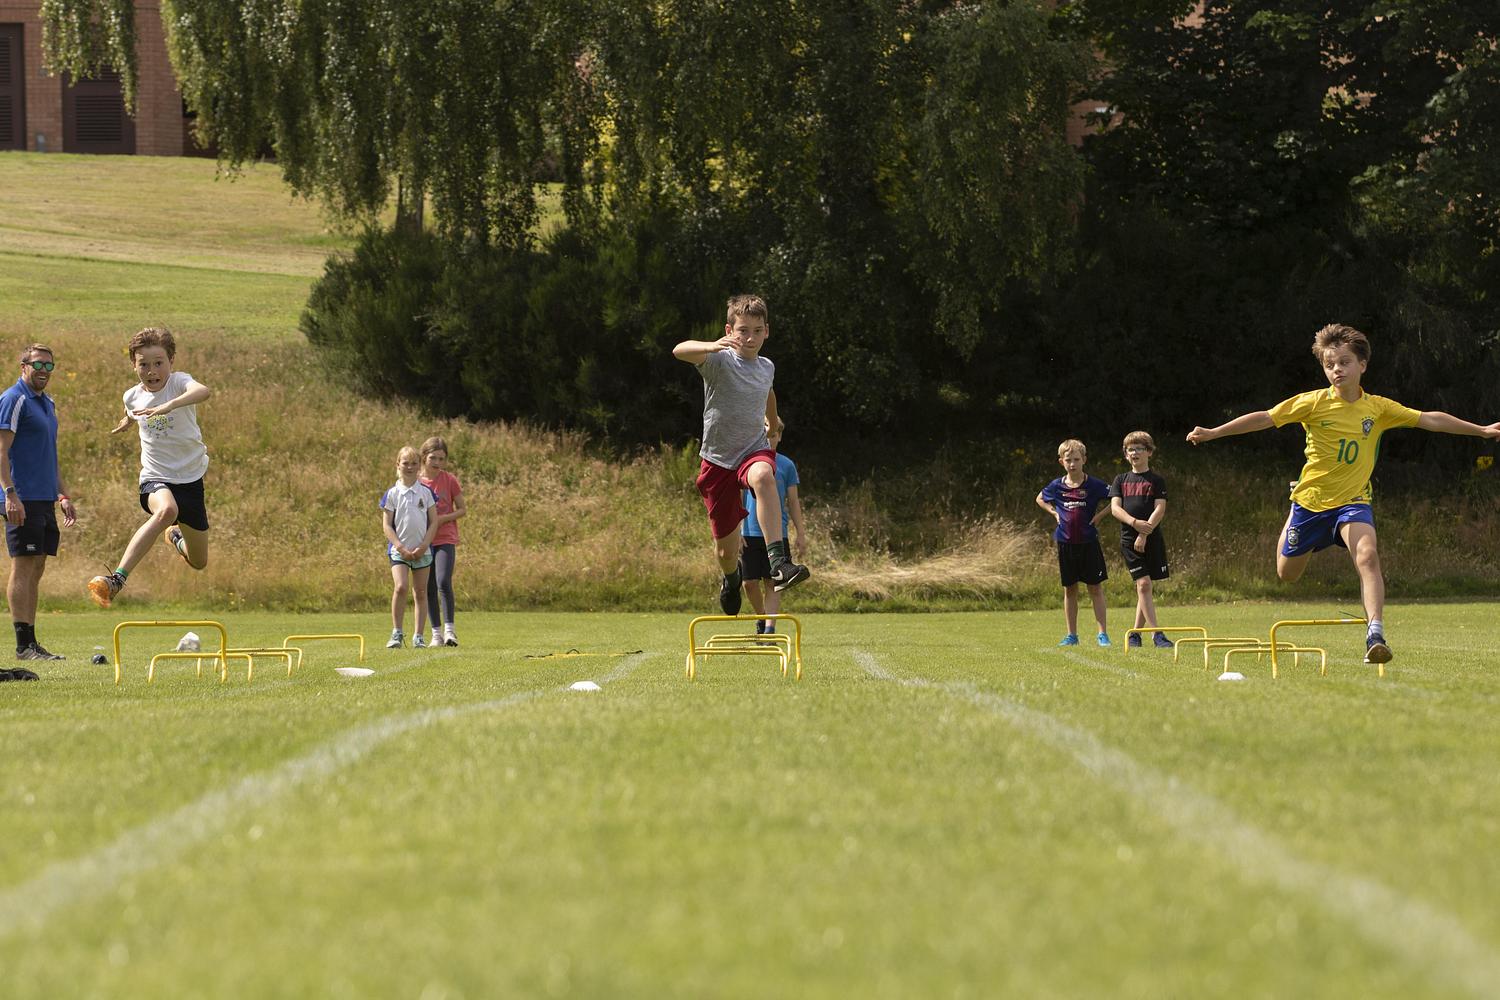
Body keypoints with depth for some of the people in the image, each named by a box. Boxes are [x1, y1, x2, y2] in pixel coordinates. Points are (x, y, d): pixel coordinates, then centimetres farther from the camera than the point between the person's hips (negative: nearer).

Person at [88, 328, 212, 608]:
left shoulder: (179, 382, -14)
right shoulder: (132, 396, 0)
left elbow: (203, 391, -40)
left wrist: (169, 405, -55)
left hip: (191, 477, 0)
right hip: (156, 478, 0)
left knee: (198, 562, 13)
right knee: (166, 510, -40)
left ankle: (176, 535, 51)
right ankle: (117, 579, -50)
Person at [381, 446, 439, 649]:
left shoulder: (426, 493, 5)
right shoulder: (392, 494, 2)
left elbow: (434, 522, 4)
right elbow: (387, 525, -1)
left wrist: (423, 546, -8)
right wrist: (401, 547, -11)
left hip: (422, 550, 2)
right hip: (399, 550, -2)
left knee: (420, 593, 4)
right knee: (400, 587, -19)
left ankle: (418, 636, 10)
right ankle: (397, 633, -11)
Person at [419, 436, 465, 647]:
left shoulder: (449, 480, -2)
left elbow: (462, 510, 2)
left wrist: (443, 518, -14)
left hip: (445, 540, -3)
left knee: (443, 582, -20)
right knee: (429, 589, 4)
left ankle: (449, 629, -17)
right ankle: (436, 633, 12)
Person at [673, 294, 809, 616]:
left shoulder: (767, 368, 5)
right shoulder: (719, 360, -12)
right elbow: (680, 350, -34)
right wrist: (712, 346, -54)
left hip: (754, 449, 2)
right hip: (718, 459, -2)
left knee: (763, 475, -38)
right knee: (727, 548, 6)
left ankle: (779, 563, -48)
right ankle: (730, 578, 46)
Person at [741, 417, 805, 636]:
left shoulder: (786, 465, 5)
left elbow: (793, 502, 10)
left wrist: (801, 534, 6)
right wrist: (734, 532, -3)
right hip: (749, 533, 1)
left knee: (772, 584, -5)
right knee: (750, 582, 2)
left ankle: (770, 628, -6)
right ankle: (761, 618, 26)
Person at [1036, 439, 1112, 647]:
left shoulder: (1094, 485, -7)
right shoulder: (1057, 486, 2)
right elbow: (1040, 499, 21)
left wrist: (1100, 515, -9)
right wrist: (1055, 513, 6)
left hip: (1088, 542, -3)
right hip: (1066, 543, 3)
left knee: (1095, 588, -2)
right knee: (1069, 589, 8)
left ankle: (1103, 633, 0)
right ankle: (1071, 635, 14)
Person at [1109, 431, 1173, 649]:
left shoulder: (1157, 481, 6)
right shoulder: (1121, 480, 12)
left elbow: (1160, 509, -5)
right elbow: (1115, 508, 0)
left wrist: (1145, 533, -16)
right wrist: (1135, 522, -18)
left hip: (1152, 539, 0)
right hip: (1129, 539, 0)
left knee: (1145, 587, 2)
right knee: (1143, 584, -10)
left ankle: (1136, 633, 14)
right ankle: (1156, 633, -14)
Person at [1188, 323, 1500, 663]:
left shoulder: (1378, 408, -1)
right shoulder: (1313, 403, -9)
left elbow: (1430, 419, 6)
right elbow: (1265, 418, -8)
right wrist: (1213, 433, -13)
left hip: (1353, 501, 0)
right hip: (1311, 496, 0)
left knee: (1367, 557, -28)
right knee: (1287, 573, 13)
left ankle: (1375, 634, -32)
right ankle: (1291, 524, 50)